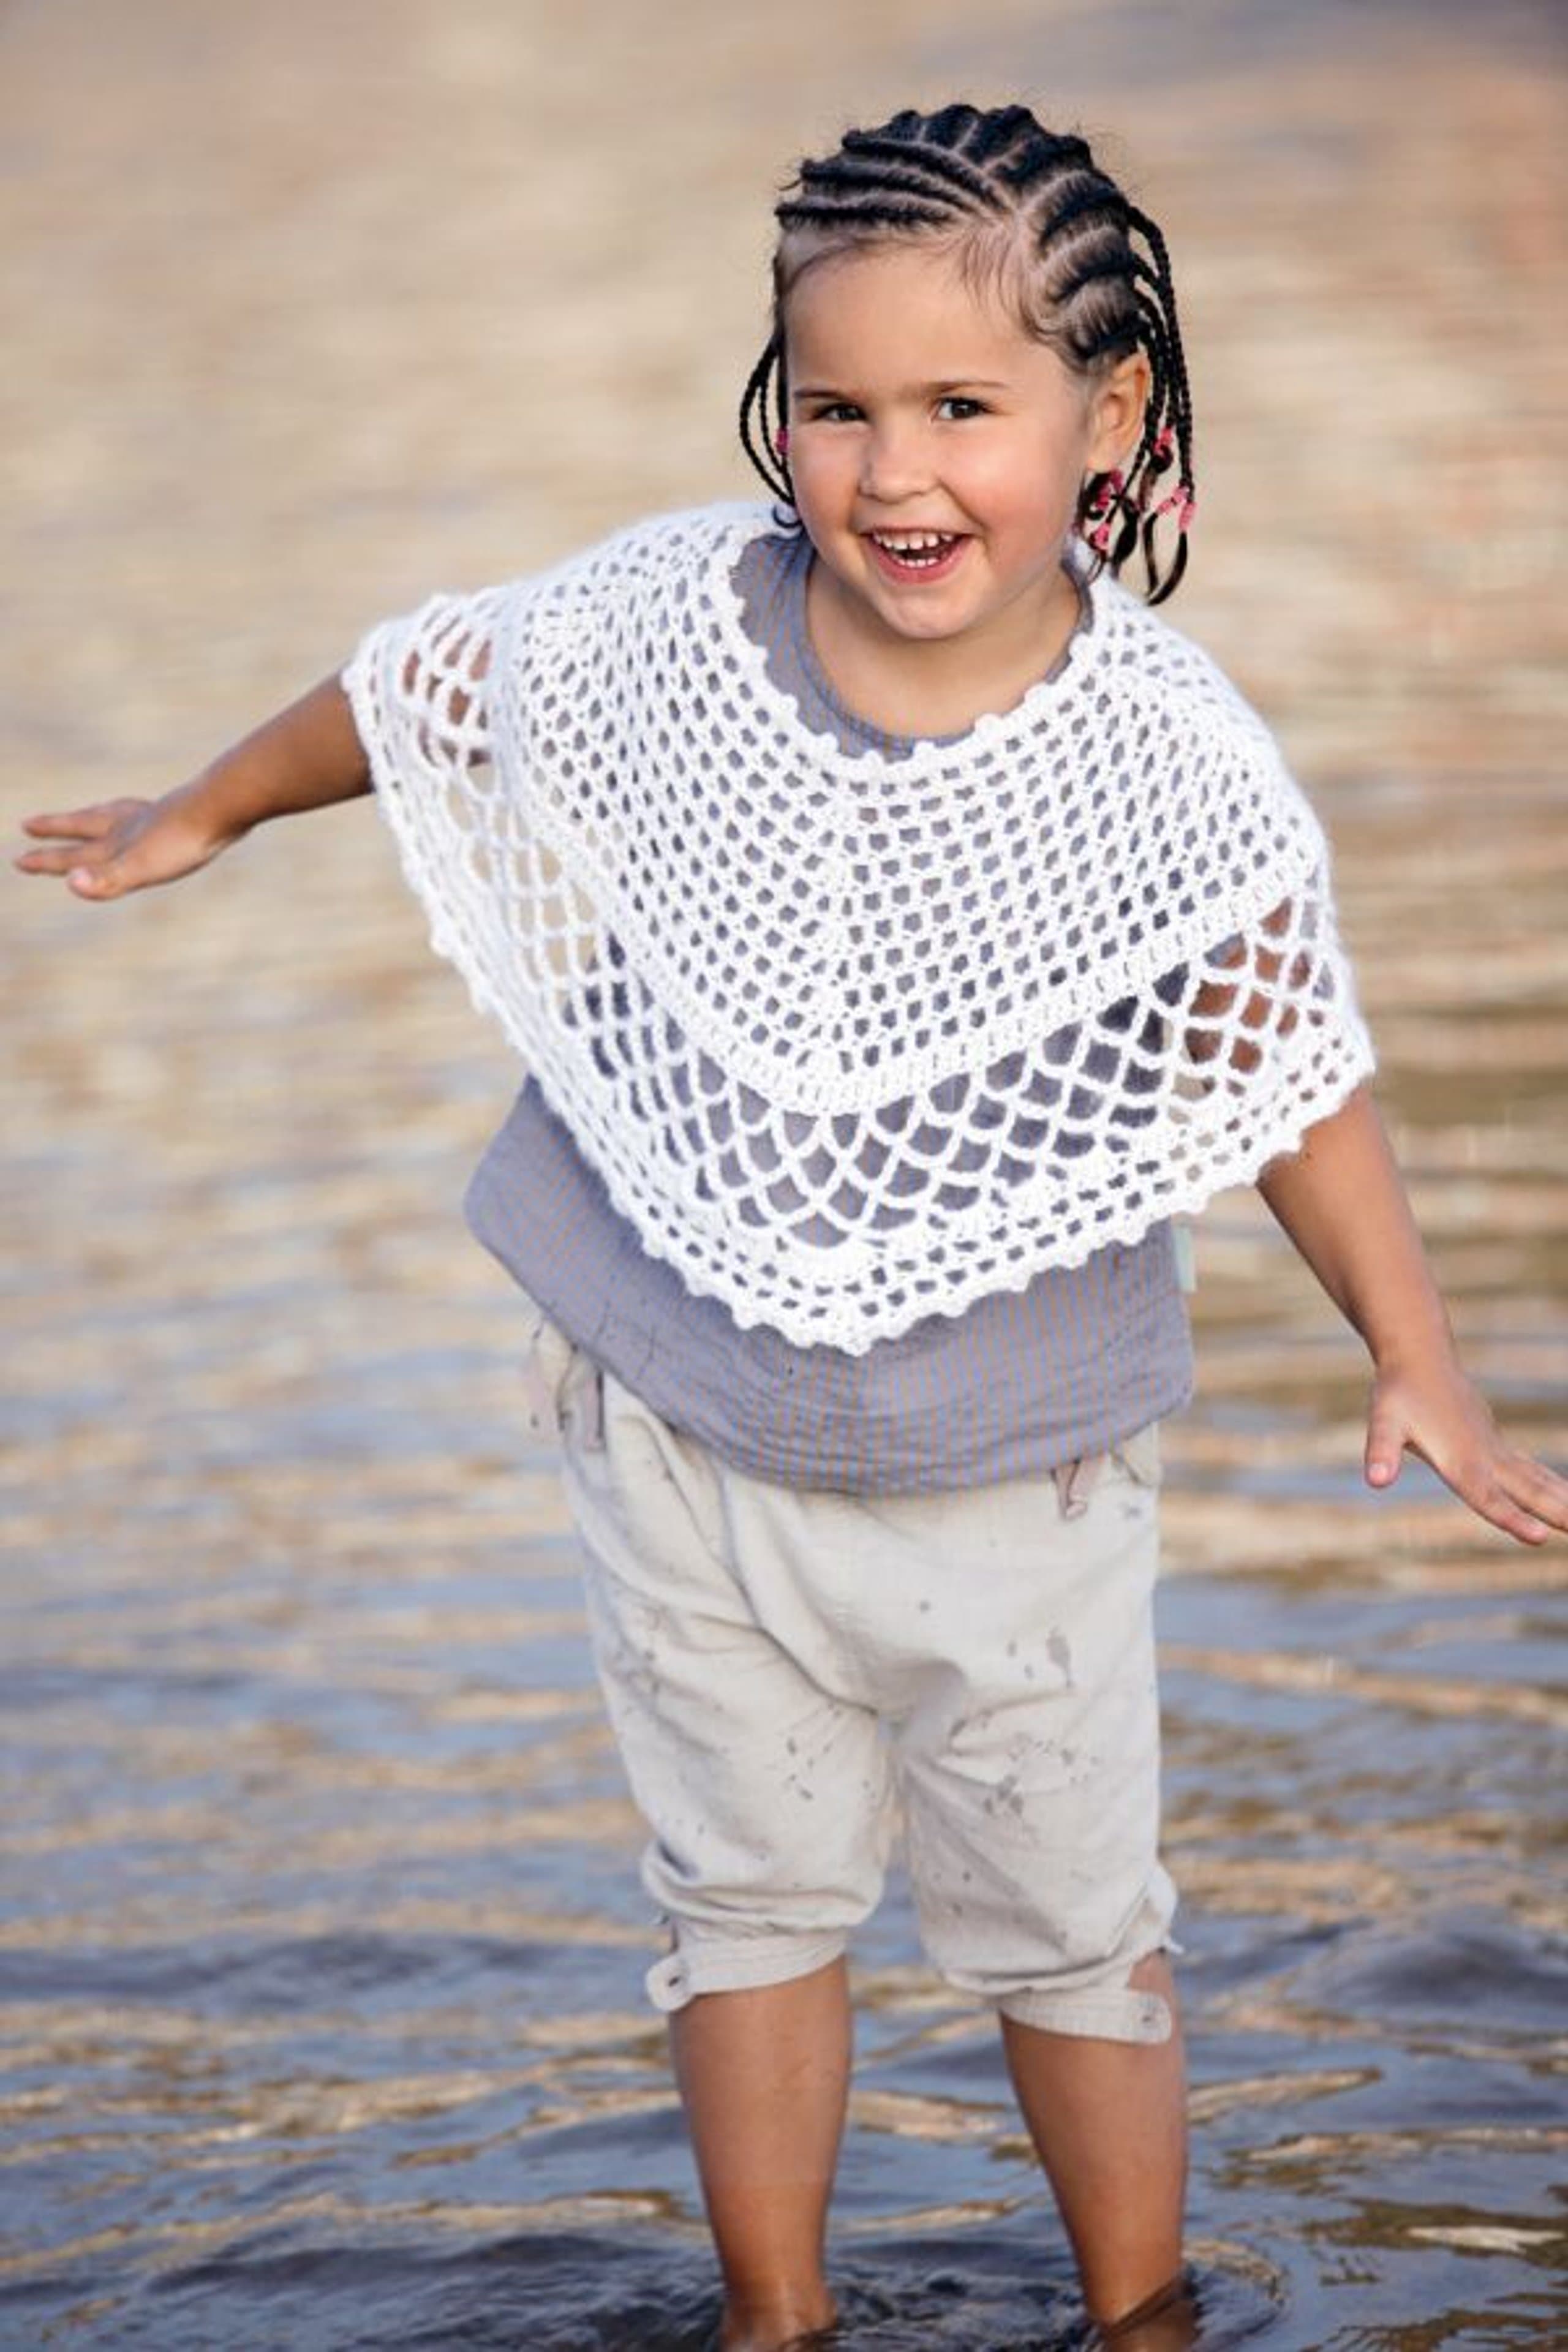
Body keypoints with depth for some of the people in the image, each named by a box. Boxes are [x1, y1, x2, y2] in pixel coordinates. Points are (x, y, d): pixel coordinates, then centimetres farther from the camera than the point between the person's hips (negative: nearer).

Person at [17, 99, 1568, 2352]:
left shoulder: (1179, 773, -19)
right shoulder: (661, 622, -15)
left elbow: (1294, 1075, -6)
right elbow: (419, 691, 5)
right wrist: (205, 814, 19)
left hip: (1008, 1472, -2)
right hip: (681, 1423, 2)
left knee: (1069, 1927, 13)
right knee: (746, 1892, 15)